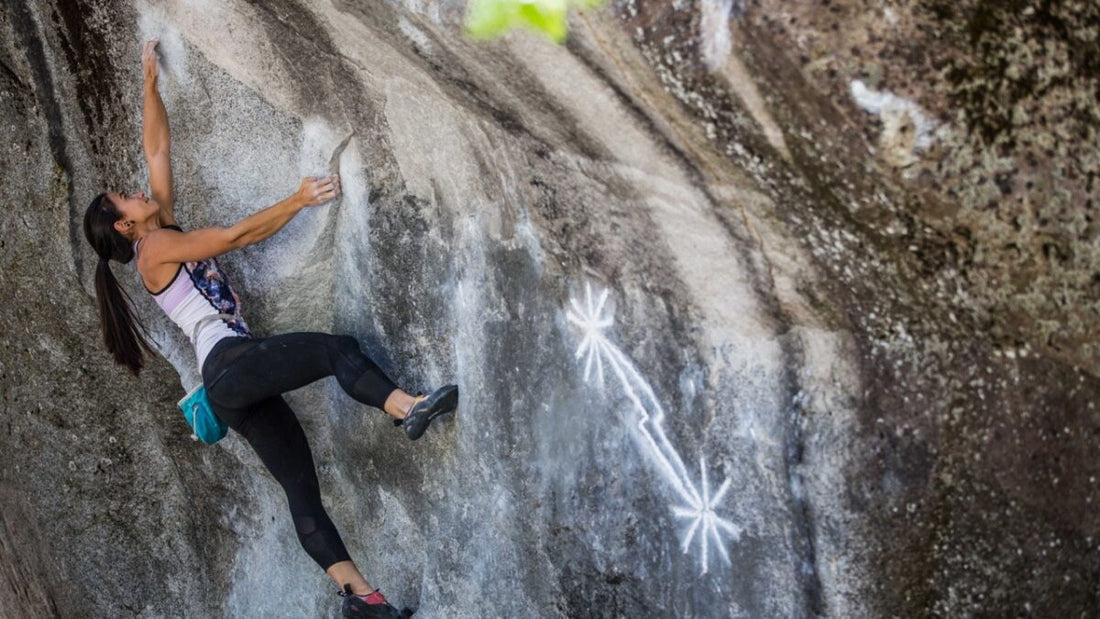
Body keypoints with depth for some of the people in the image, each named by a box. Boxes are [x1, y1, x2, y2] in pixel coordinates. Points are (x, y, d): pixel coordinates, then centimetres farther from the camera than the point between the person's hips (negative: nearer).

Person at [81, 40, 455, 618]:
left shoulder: (162, 227, 21)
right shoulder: (156, 247, -1)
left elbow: (155, 148, 25)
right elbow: (236, 234, -8)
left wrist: (150, 80, 27)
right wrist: (297, 201, -10)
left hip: (236, 384, 8)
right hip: (228, 363, -8)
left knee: (301, 485, -3)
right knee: (335, 348, -24)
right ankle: (411, 408, -44)